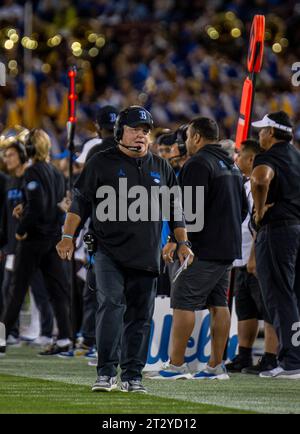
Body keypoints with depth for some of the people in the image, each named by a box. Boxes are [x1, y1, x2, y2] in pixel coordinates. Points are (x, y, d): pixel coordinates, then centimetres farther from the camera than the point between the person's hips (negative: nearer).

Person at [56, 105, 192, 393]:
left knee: (140, 316, 4)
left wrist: (182, 242, 12)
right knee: (111, 306, -17)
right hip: (110, 253, -4)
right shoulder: (101, 163, 5)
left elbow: (175, 210, 21)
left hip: (146, 257, 4)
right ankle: (106, 373, -18)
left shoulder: (161, 168, 16)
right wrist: (68, 236, -6)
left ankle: (132, 376, 10)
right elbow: (80, 202, 4)